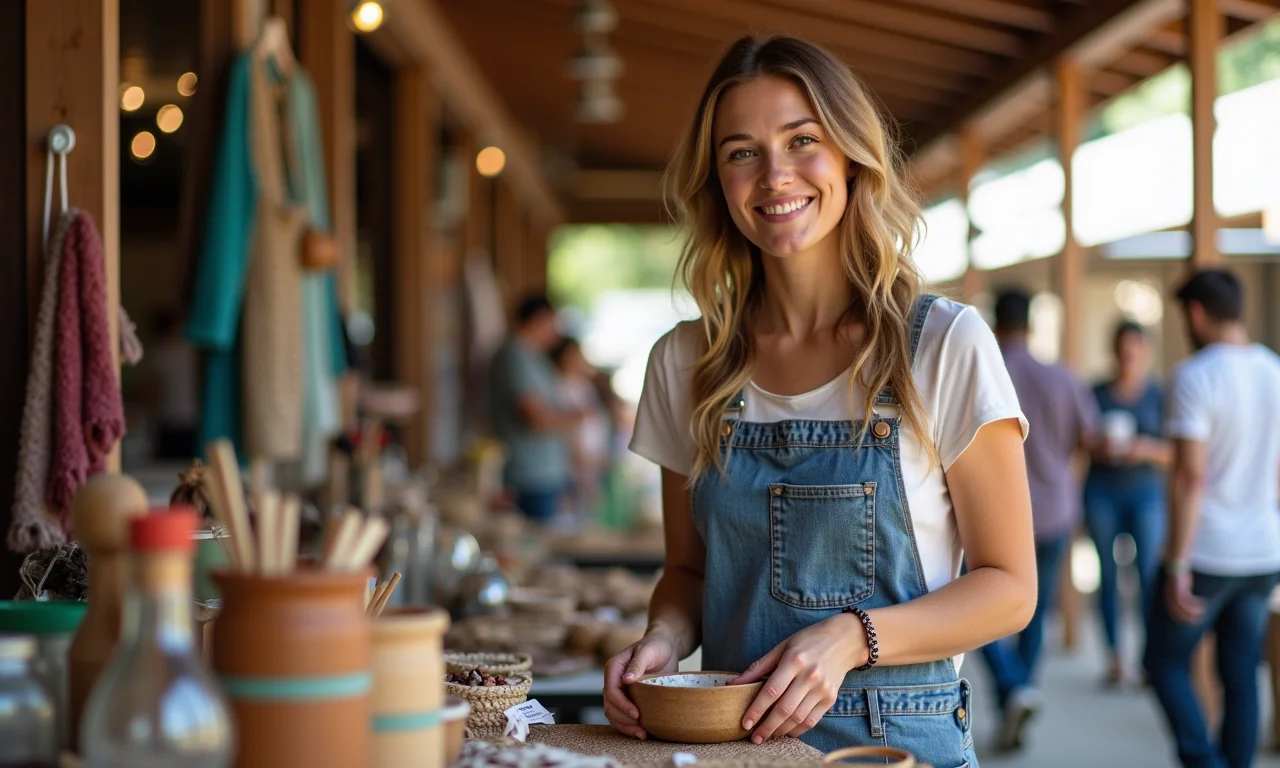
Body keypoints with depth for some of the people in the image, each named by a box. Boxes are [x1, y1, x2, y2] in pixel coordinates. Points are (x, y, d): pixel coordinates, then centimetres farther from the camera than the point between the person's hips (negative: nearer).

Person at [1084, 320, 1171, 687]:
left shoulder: (1158, 395, 3)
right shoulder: (1097, 393, 7)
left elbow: (1175, 453, 2)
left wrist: (1148, 449, -16)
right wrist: (1096, 446, -11)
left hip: (1145, 491, -1)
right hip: (1102, 493, 1)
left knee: (1149, 573, -10)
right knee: (1108, 573, 2)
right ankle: (1113, 656, 7)